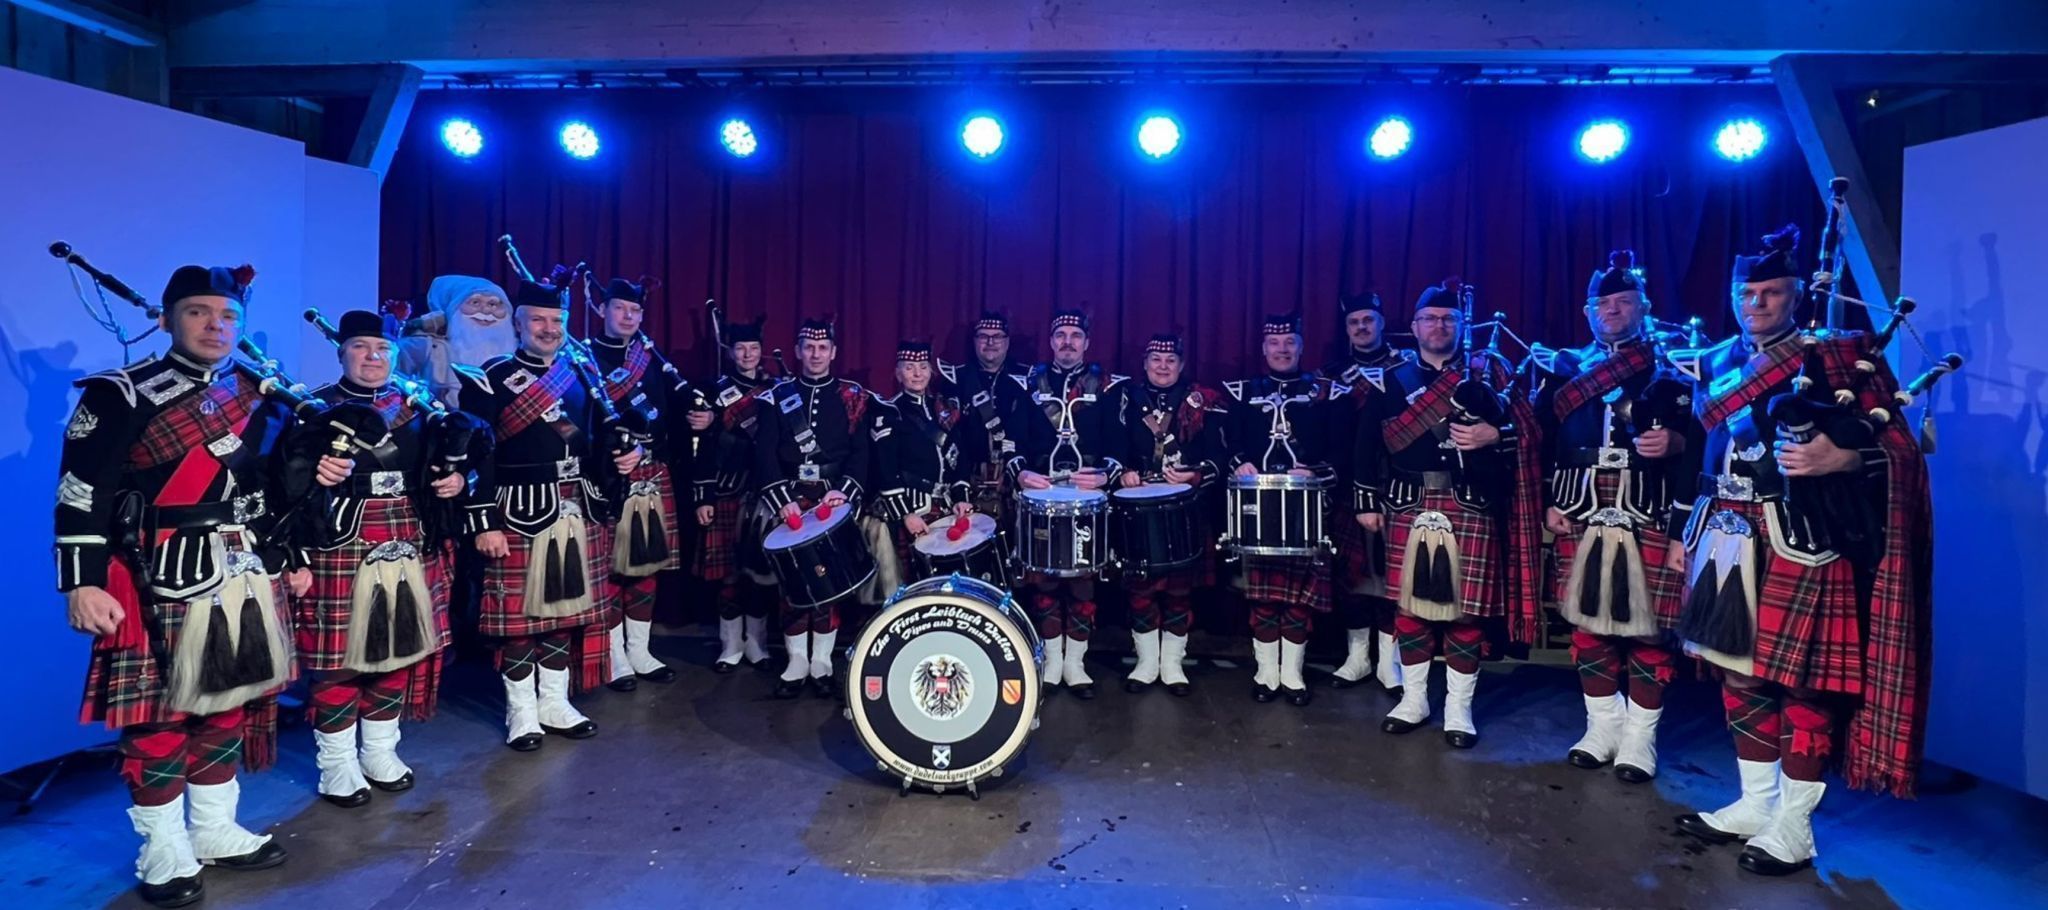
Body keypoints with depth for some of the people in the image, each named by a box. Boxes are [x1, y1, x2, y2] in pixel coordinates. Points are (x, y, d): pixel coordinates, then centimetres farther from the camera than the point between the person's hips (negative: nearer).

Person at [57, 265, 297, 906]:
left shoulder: (263, 394, 10)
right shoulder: (122, 395, -7)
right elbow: (82, 494, -10)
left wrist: (294, 556, 17)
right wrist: (84, 583, -16)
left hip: (249, 577, 5)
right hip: (165, 584, -5)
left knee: (229, 706, 14)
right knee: (158, 718, 4)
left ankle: (217, 832, 30)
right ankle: (165, 854, 19)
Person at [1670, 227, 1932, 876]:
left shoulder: (1839, 357, -1)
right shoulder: (1713, 365, 14)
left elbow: (1896, 445, -7)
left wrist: (1840, 457, -27)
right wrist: (1682, 532, 16)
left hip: (1803, 545, -6)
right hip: (1730, 543, 6)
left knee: (1804, 682, 0)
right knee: (1740, 673, 12)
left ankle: (1793, 826, 11)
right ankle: (1755, 803, 25)